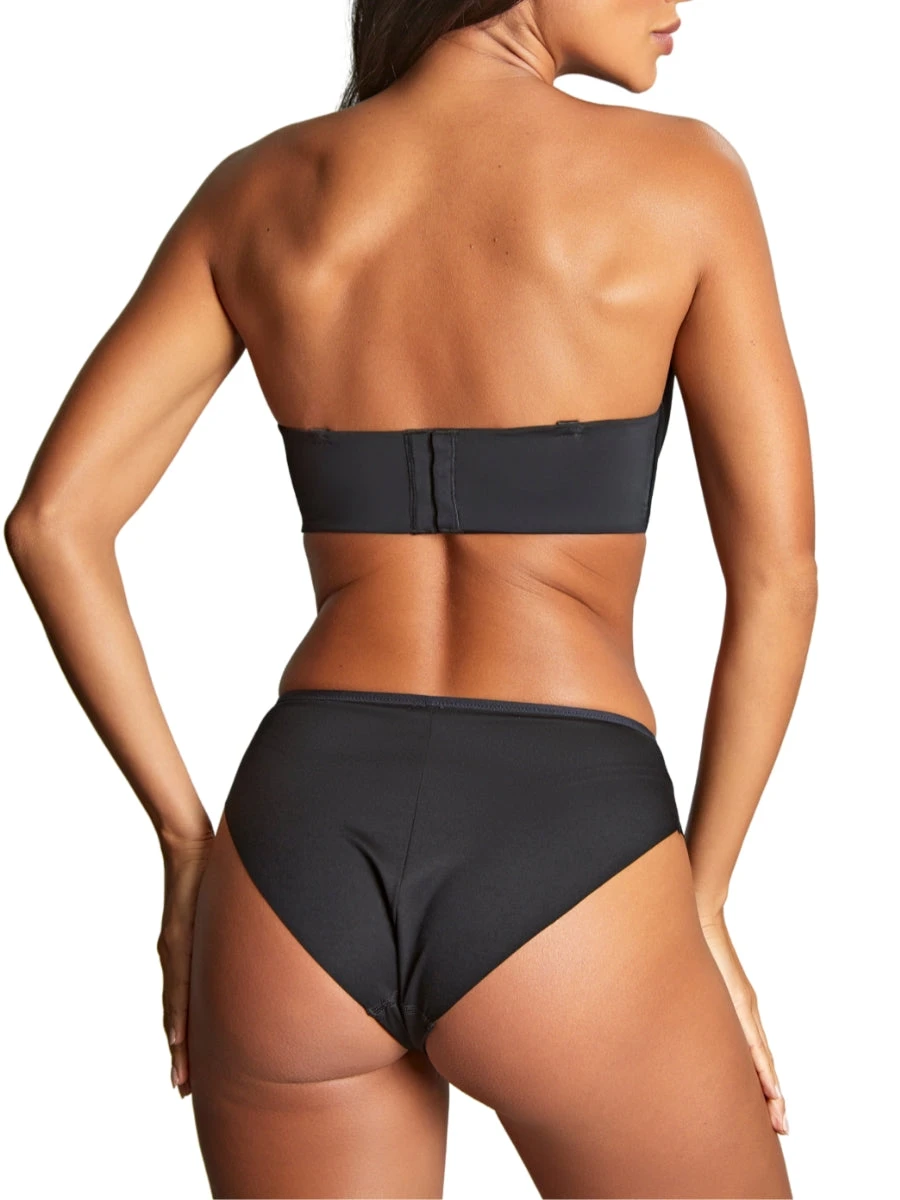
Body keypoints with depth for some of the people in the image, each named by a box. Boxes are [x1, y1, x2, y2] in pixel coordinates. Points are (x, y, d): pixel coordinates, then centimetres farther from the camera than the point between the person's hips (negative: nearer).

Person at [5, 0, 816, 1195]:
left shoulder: (256, 188, 9)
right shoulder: (682, 174, 0)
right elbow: (778, 574, 0)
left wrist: (188, 844, 12)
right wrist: (698, 901, 11)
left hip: (302, 858, 4)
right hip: (559, 881, -3)